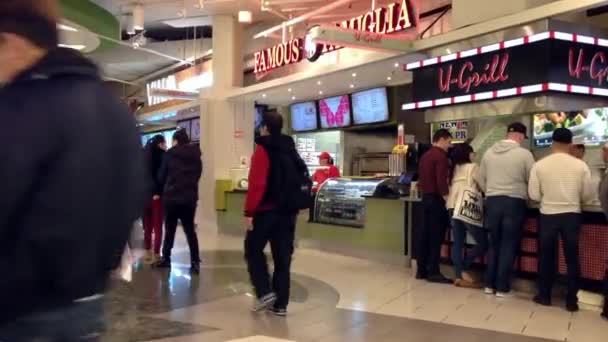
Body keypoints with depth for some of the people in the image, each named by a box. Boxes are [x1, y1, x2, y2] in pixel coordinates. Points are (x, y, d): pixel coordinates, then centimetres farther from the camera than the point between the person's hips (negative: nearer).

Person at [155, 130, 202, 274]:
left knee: (169, 229, 11)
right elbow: (197, 175, 10)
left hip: (171, 196, -2)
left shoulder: (170, 154, -5)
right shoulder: (195, 155, 4)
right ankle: (195, 262, 1)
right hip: (190, 197, 2)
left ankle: (166, 259, 18)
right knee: (190, 229, 7)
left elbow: (161, 176, 1)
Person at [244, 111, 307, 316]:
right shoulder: (291, 150, 13)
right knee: (283, 257, 9)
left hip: (266, 210, -6)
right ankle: (280, 304, 11)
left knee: (253, 250, 11)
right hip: (288, 211, 6)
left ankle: (265, 292, 0)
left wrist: (249, 211, -15)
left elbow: (256, 183, -18)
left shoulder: (263, 149, -9)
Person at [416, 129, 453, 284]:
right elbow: (441, 181, -22)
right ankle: (433, 272, -2)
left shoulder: (425, 155, 15)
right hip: (436, 198, -9)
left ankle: (421, 270, 14)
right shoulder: (440, 156, -13)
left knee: (424, 234, 10)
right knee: (436, 236, -5)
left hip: (425, 197, 9)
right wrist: (446, 197, -21)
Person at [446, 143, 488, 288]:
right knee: (483, 242, 2)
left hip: (453, 208, 8)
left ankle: (458, 276, 6)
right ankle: (464, 270, -1)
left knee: (458, 243, 8)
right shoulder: (472, 167, -1)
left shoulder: (453, 169, 18)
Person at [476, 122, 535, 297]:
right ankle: (502, 287, 8)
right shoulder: (524, 154, -9)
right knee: (508, 246, 4)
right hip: (515, 202, -4)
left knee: (493, 244, 15)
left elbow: (480, 179, 9)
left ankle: (490, 284, 19)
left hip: (492, 202, 4)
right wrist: (526, 196, 14)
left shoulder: (489, 152, 4)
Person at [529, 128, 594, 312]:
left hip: (548, 215, 0)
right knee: (572, 258, 11)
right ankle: (572, 300, 14)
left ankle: (544, 295, 21)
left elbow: (534, 195, -6)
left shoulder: (540, 165, -7)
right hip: (572, 215, 0)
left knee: (547, 256, 13)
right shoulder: (580, 165, -5)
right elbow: (588, 196, 0)